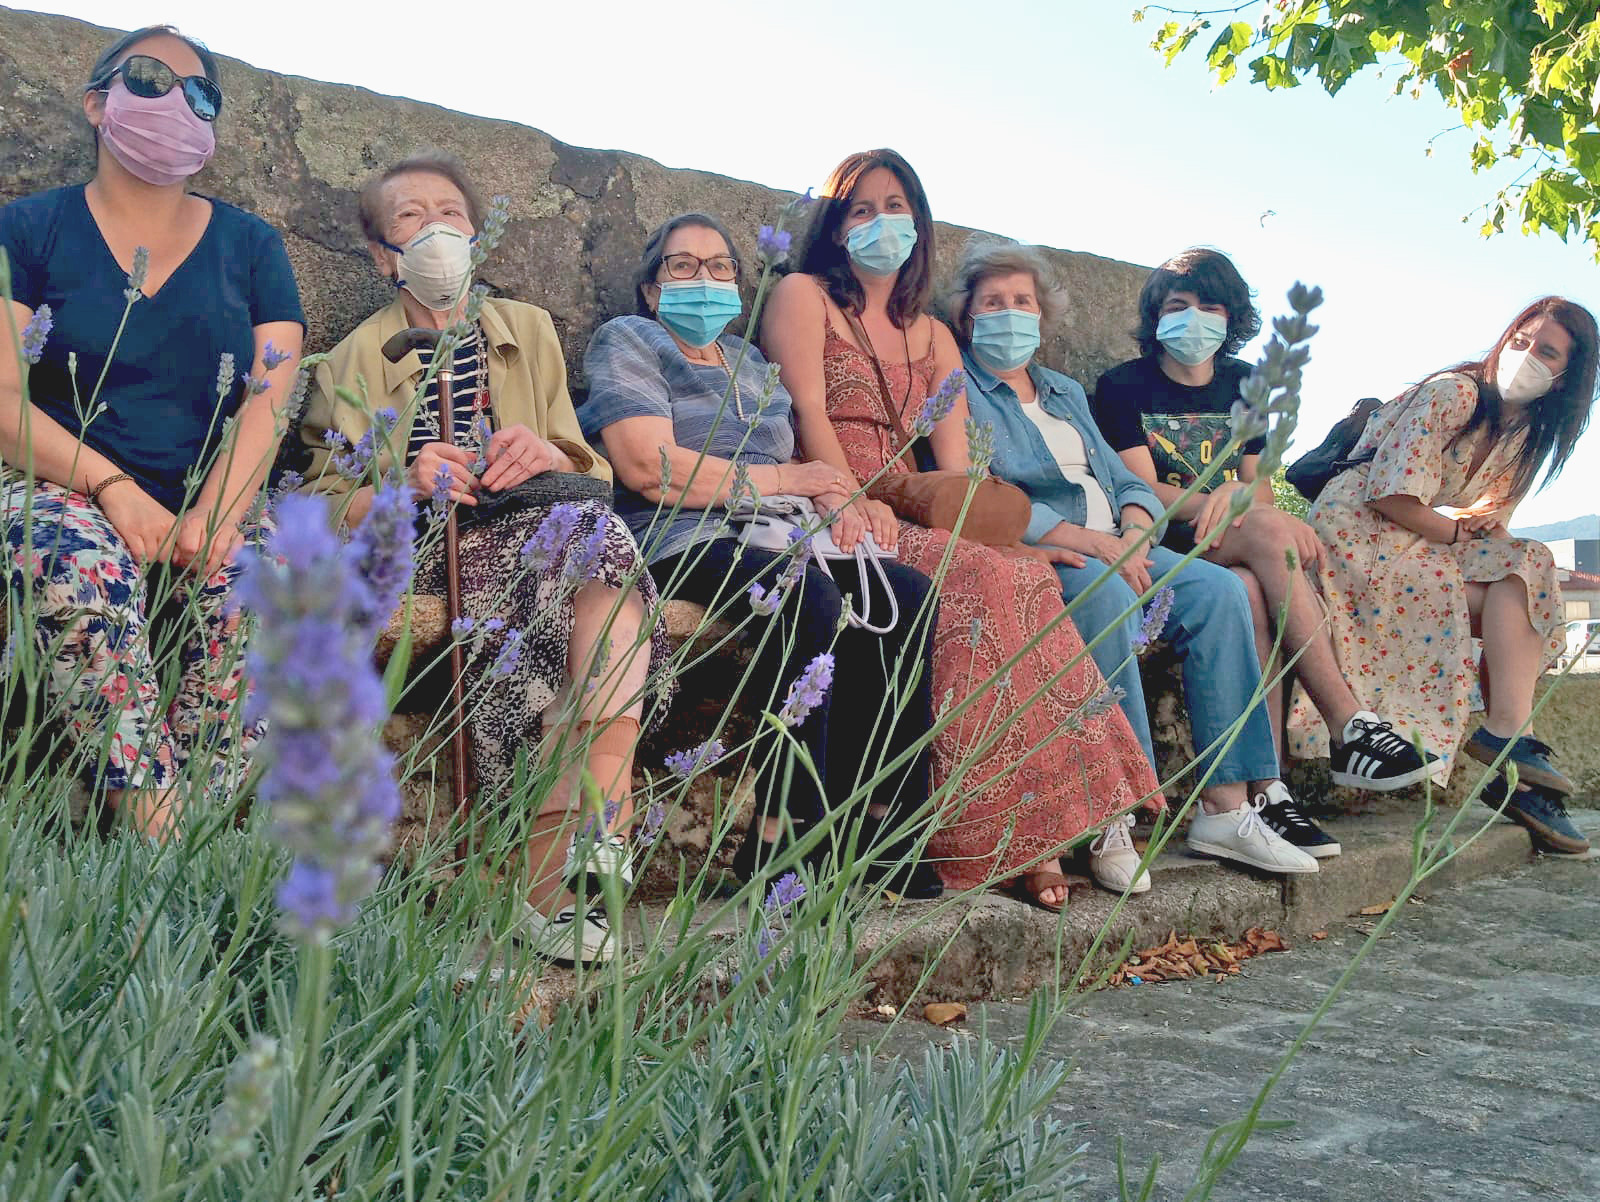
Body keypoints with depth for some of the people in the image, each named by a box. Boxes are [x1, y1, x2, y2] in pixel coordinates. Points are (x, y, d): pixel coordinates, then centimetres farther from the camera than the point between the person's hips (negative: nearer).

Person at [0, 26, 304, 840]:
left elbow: (269, 398, 0)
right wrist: (114, 487, -20)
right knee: (86, 567, -36)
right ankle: (156, 840, -36)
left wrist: (215, 513, -19)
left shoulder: (250, 247, 14)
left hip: (205, 505, 2)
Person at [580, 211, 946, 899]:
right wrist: (784, 479, -3)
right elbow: (652, 469, -11)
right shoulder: (626, 343, 6)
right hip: (678, 543, -7)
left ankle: (885, 821, -20)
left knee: (905, 592, -19)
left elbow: (805, 476, 21)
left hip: (773, 538, 7)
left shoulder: (750, 363, 28)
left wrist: (830, 501, -5)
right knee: (811, 597, -35)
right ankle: (779, 837, -31)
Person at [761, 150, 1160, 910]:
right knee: (984, 580, -30)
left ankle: (1029, 826, -28)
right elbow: (808, 414, -8)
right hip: (830, 519, -5)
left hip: (907, 523, 5)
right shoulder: (805, 297, 8)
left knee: (1026, 575, -25)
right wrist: (863, 506, -23)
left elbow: (956, 469, 11)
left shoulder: (932, 340, 24)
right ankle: (1001, 831, -27)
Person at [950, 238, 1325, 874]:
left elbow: (1124, 480, 20)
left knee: (1218, 589, -17)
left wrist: (1133, 530, -6)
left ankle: (1228, 804, -21)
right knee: (1105, 591, -37)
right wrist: (1086, 540, -21)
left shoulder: (1065, 392, 28)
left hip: (1113, 546, 7)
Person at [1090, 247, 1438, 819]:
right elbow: (1145, 492, -7)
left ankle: (1266, 788, -42)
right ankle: (1349, 726, -37)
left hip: (1233, 548, 4)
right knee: (1269, 531, -34)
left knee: (1253, 590, -35)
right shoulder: (1123, 387, 5)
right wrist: (1234, 503, -21)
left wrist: (1235, 498, -14)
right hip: (1159, 546, -4)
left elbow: (1258, 488, 13)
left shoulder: (1243, 386, 20)